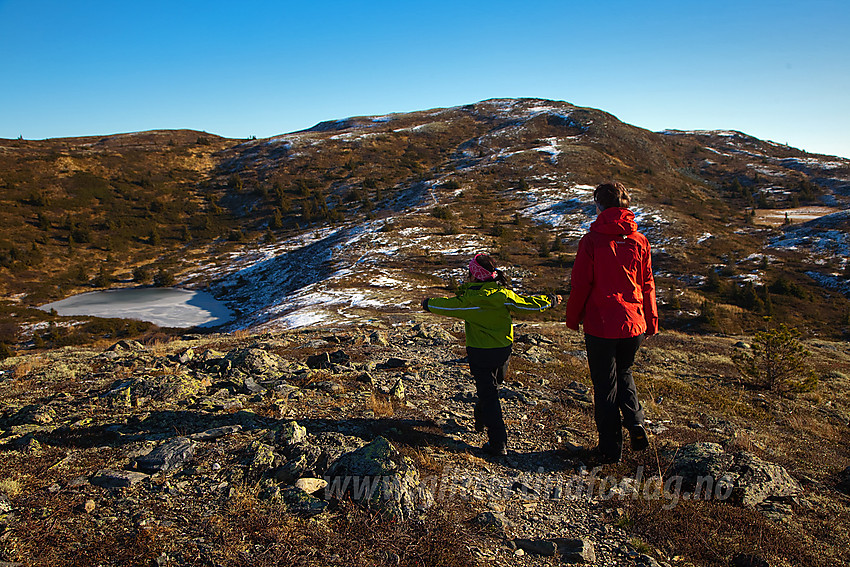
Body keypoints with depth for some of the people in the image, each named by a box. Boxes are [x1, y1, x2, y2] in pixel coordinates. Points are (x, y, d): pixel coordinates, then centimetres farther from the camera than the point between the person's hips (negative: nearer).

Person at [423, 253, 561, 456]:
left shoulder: (470, 299, -17)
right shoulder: (504, 295, -8)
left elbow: (448, 305, -6)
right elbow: (528, 304, 0)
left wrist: (429, 303, 13)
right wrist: (550, 300, 17)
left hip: (480, 353, -5)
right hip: (504, 350, 5)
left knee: (488, 395, 0)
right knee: (492, 388, 24)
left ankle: (498, 443, -2)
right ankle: (481, 422, 47)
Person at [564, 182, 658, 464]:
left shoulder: (592, 240, -12)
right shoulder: (639, 240, 1)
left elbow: (580, 284, -9)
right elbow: (647, 285, 7)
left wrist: (572, 318, 5)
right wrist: (651, 321, 18)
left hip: (600, 325, -4)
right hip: (633, 324, 4)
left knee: (605, 385, 9)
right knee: (624, 373, 26)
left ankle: (610, 448, 16)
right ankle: (635, 423, 9)